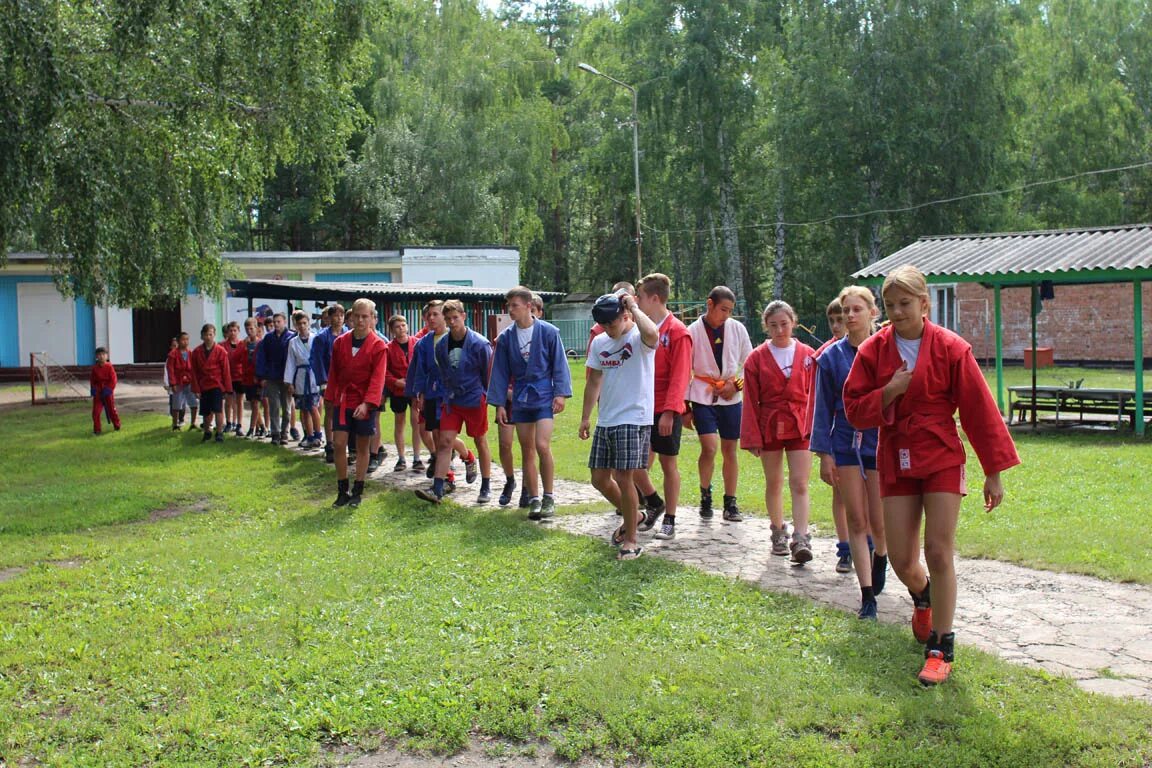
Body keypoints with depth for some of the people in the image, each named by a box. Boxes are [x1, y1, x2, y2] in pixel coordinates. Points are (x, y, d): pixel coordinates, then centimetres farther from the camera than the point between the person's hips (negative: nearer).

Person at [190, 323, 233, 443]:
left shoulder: (220, 351, -5)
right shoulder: (197, 352, 2)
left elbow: (226, 371, -3)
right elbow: (194, 372, 4)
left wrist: (227, 387, -4)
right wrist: (196, 389, -1)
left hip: (217, 385, -3)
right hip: (203, 386, 3)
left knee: (218, 410, -8)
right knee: (206, 412, 11)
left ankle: (219, 433, 2)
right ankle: (207, 432, 28)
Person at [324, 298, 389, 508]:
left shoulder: (378, 345, -7)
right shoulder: (340, 343, 4)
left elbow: (377, 378, -14)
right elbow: (333, 373, 10)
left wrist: (367, 403, -24)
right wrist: (330, 398, 6)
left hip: (364, 403, -3)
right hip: (342, 400, 3)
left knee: (362, 446, 6)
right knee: (338, 443, -4)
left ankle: (357, 492, 17)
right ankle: (342, 490, 9)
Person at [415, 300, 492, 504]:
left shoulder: (479, 344, -14)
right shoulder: (441, 345, 0)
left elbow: (489, 373, -3)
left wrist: (485, 395, 5)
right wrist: (445, 395, 13)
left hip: (475, 400, -4)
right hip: (451, 400, 4)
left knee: (481, 442, 8)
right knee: (444, 442, -5)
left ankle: (486, 488, 21)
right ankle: (437, 490, -8)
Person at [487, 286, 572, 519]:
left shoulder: (548, 332, -5)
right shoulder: (505, 337, 4)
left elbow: (559, 364, -2)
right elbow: (500, 372, 7)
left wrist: (561, 393, -9)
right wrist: (499, 403, 4)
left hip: (544, 397, -4)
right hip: (520, 399, 4)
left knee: (542, 446, -16)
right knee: (527, 451, 8)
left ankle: (548, 498, -2)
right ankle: (534, 499, 17)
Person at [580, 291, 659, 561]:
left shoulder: (638, 338, -10)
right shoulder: (599, 343, 10)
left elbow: (651, 334, -37)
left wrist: (634, 307, -23)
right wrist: (585, 417, 17)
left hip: (634, 420, -7)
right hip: (605, 421, 7)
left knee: (624, 478, -8)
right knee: (599, 478, 10)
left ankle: (631, 541, 7)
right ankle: (631, 515, 35)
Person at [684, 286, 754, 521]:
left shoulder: (737, 329, 2)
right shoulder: (693, 332, -4)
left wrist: (737, 384, -5)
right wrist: (685, 407, 0)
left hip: (731, 397, 3)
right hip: (703, 397, -3)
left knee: (730, 451, 7)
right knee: (709, 447, -16)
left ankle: (730, 503, 19)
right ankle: (705, 496, 7)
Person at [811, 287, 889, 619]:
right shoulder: (831, 357, 1)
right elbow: (823, 408, 3)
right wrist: (825, 454, -2)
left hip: (882, 443, -1)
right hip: (846, 445, 1)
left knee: (879, 523, 4)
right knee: (856, 522, 2)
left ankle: (880, 556, 39)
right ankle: (867, 595, 8)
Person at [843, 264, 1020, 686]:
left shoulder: (950, 348, -8)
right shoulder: (873, 350, -1)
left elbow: (979, 411, -6)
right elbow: (854, 409, 0)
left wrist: (994, 472, -5)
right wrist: (889, 392, -18)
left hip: (942, 461, -2)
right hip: (895, 462, 3)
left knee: (939, 553, -6)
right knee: (901, 560, 4)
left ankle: (942, 648, 8)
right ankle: (922, 597, 42)